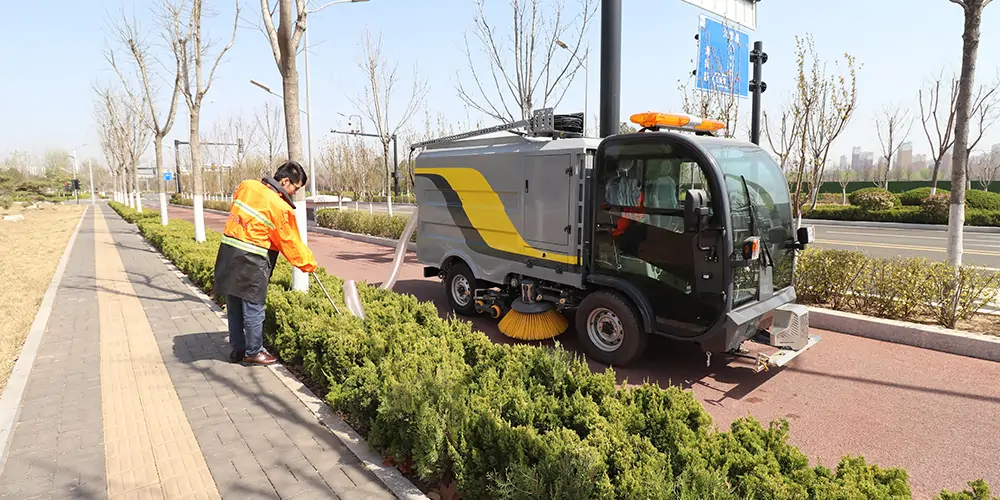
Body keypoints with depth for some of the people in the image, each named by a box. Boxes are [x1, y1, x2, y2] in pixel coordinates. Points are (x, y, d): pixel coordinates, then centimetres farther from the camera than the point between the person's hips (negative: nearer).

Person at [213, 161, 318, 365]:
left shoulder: (246, 186, 5)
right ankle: (253, 352, 18)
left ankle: (237, 349, 29)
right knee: (253, 308, 6)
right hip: (251, 263, -8)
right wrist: (309, 263, 7)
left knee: (234, 306, 16)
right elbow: (291, 243, -7)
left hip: (228, 254, 8)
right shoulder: (280, 208, -14)